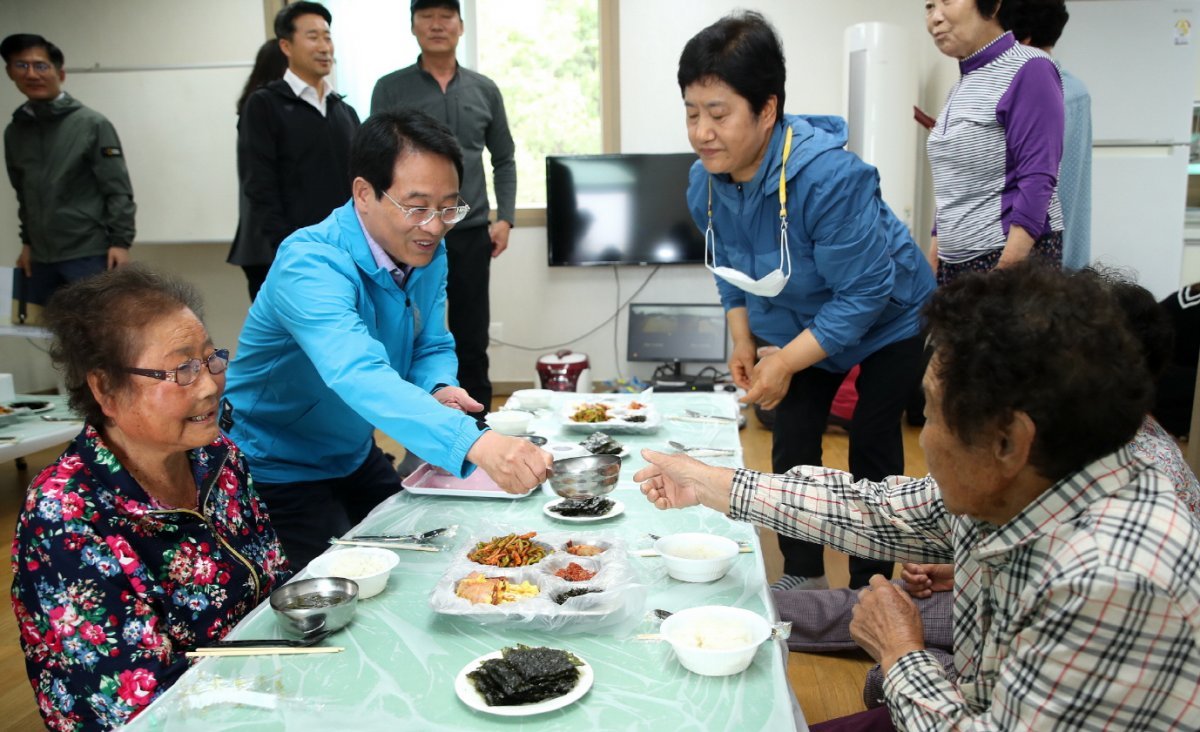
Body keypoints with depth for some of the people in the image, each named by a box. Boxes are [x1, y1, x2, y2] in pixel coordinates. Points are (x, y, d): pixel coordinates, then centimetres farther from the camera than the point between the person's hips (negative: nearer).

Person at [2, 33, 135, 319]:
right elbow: (24, 195, 19)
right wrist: (27, 241, 15)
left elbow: (118, 191, -8)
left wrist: (120, 242, -14)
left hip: (89, 255, -5)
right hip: (40, 259, 5)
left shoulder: (92, 124, -4)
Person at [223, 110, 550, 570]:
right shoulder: (310, 265, -33)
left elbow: (432, 347, 2)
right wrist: (475, 443, -63)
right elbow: (359, 376, -49)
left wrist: (437, 389, -24)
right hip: (278, 472, -7)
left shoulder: (428, 253, -8)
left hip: (355, 457, 7)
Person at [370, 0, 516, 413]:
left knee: (472, 344, 9)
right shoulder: (390, 89, 1)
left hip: (472, 234, 2)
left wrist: (505, 218, 2)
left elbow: (503, 159, 13)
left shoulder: (484, 90, 9)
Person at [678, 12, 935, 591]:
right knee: (791, 445, 4)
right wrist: (743, 343, -4)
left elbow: (865, 292, -33)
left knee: (871, 450, -3)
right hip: (806, 327, 6)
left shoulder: (829, 177, -37)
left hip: (889, 322, -6)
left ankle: (868, 588, 15)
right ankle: (803, 576, 20)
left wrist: (787, 362, -30)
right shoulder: (705, 183, -14)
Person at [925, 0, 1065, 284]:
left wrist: (1003, 272, -22)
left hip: (1017, 259, -7)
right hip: (955, 262, 7)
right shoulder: (961, 85, 14)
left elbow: (1038, 183, -16)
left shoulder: (1028, 71, -8)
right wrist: (932, 264, 14)